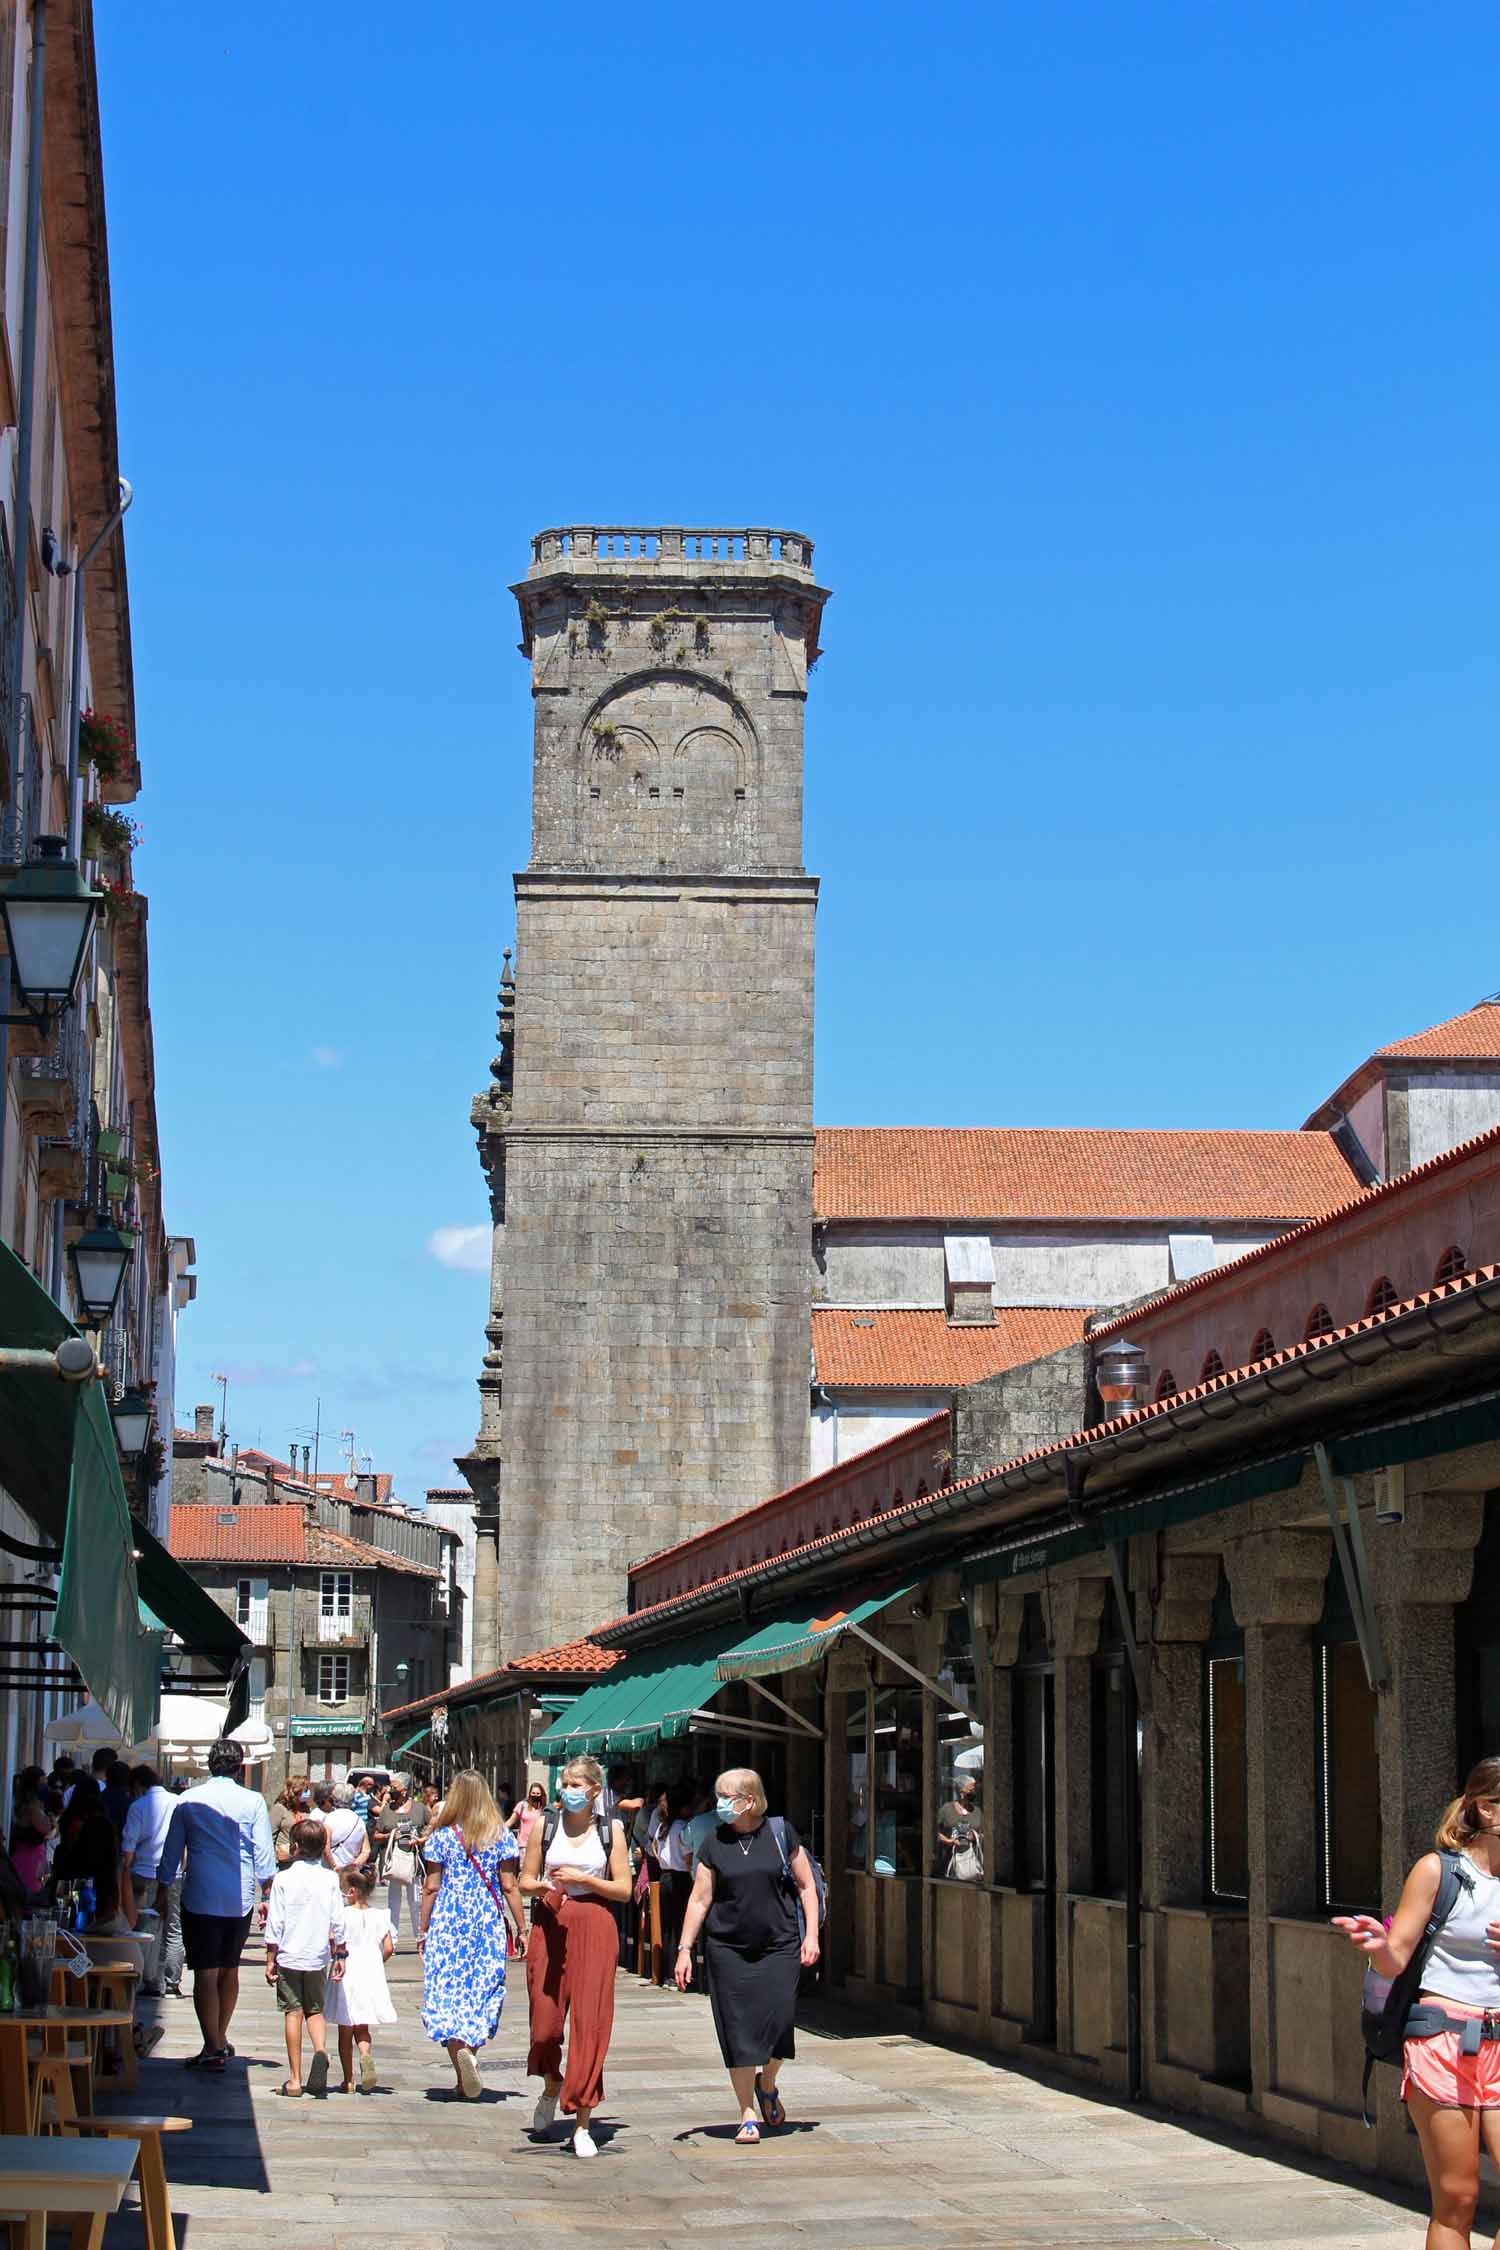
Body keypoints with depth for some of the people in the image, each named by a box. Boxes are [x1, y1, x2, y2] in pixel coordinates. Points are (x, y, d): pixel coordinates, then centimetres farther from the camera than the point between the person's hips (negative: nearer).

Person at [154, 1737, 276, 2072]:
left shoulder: (188, 1801, 2)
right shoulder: (253, 1801, 0)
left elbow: (172, 1851, 9)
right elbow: (264, 1853, 0)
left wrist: (163, 1891, 19)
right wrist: (268, 1893, 8)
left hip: (200, 1899, -2)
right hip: (240, 1899, 2)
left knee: (205, 1972, -3)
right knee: (230, 1969, 17)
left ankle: (213, 2048, -10)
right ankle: (221, 2038, 29)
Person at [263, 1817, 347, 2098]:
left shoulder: (283, 1879, -6)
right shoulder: (330, 1879, -1)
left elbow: (275, 1923, -5)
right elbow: (338, 1922, 0)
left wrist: (270, 1959, 2)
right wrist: (340, 1955, 11)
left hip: (289, 1956, -2)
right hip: (319, 1956, 2)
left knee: (293, 2012, 4)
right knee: (316, 2011, 15)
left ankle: (295, 2080, 5)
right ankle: (320, 2052, -15)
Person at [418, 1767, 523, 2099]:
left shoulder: (441, 1836, -2)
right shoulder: (501, 1836, 0)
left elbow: (431, 1888, 0)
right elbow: (509, 1887, -1)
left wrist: (424, 1930, 7)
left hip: (447, 1922, -1)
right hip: (489, 1923, 1)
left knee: (446, 1991, 1)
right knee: (481, 1994, 9)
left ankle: (461, 2065, -15)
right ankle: (467, 2051, -4)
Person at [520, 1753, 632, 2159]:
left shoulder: (610, 1830, 4)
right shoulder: (546, 1825, 6)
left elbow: (624, 1889, 2)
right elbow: (526, 1879, 9)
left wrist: (583, 1879, -11)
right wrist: (545, 1886, -12)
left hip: (595, 1928, -1)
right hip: (550, 1926, 1)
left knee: (590, 2023, -4)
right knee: (545, 2022, 3)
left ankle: (582, 2125, 2)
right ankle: (551, 2088, 36)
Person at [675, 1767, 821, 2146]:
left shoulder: (781, 1834, 1)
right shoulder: (715, 1843, 4)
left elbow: (806, 1886, 6)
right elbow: (700, 1899, 4)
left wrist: (811, 1935, -2)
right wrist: (685, 1949, -2)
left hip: (779, 1947, -1)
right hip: (728, 1950, 1)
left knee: (778, 2019, -10)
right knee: (738, 2030, -1)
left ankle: (767, 2085, 21)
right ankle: (748, 2115, 10)